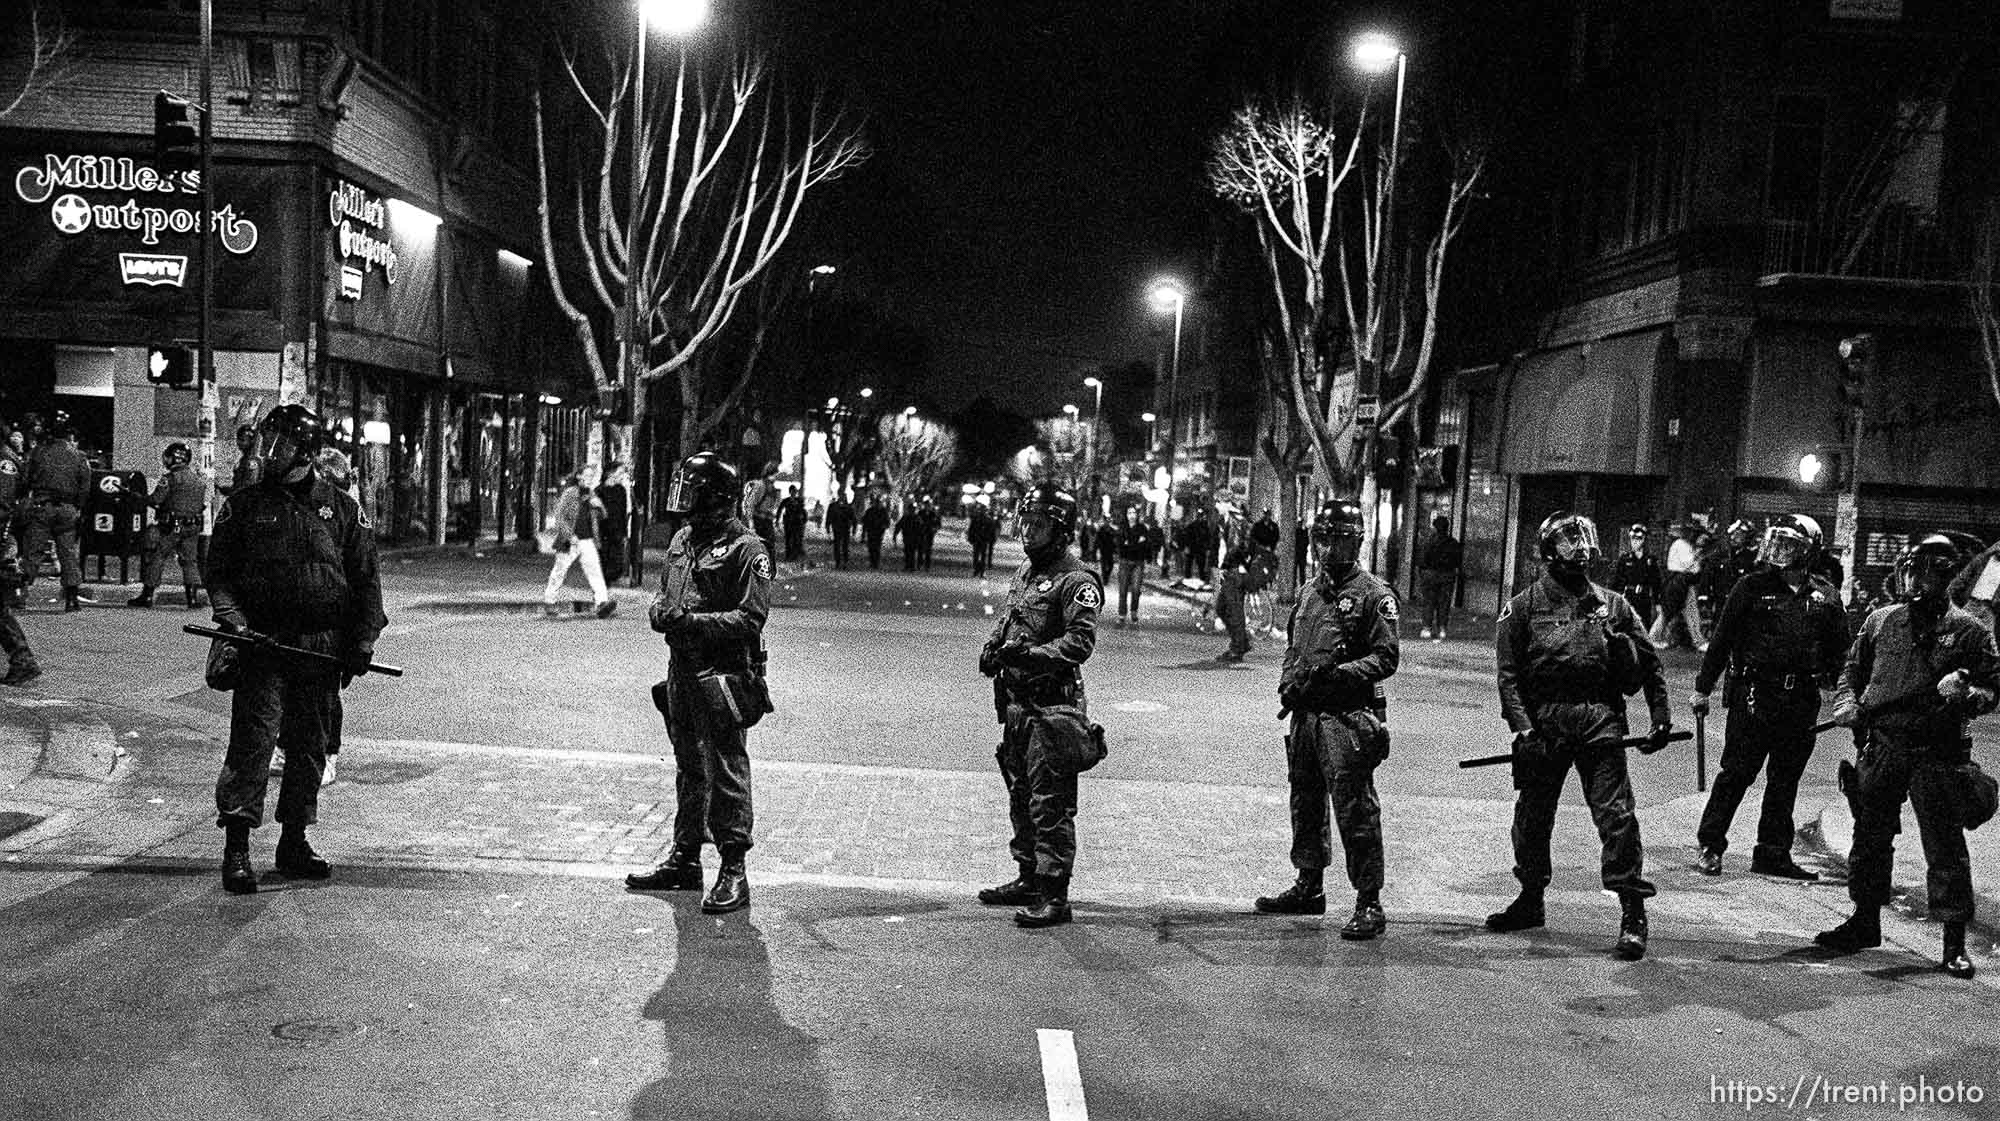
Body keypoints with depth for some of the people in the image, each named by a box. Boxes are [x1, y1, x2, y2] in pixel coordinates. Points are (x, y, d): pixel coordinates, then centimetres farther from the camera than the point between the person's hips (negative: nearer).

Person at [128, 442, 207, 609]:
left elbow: (155, 499, -14)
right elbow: (204, 505, 12)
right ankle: (193, 597, 3)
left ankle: (147, 595, 8)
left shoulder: (170, 478, -11)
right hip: (193, 528, 6)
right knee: (190, 560, 10)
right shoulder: (199, 480, 10)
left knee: (155, 559, 5)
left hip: (171, 527, -6)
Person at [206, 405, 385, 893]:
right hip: (262, 644, -2)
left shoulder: (343, 509, 8)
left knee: (309, 747, 8)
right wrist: (233, 618, -11)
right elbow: (219, 573, 6)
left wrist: (362, 642, 0)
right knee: (253, 740, -10)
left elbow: (365, 580, 8)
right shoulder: (243, 507, 7)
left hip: (324, 650, 2)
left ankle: (294, 842, 20)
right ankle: (236, 848, -6)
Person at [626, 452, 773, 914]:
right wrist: (659, 610, 0)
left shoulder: (745, 549, -11)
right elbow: (664, 593, 23)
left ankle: (734, 873, 1)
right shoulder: (682, 539, 13)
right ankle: (684, 861, 28)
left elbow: (750, 619, -16)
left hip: (724, 675, -8)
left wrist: (691, 621, -23)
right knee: (688, 769, 17)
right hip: (681, 669, 8)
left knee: (727, 775, -5)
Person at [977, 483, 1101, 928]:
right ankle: (1029, 879, 32)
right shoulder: (1024, 571, 16)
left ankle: (1055, 896, -1)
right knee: (1021, 795, 18)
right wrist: (992, 645, 7)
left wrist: (1029, 653, -30)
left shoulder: (1076, 581, -12)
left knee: (1050, 804, -6)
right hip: (1017, 701, 9)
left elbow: (1081, 642, -22)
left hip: (1052, 705, -9)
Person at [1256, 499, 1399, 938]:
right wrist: (1287, 683, 8)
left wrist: (1341, 672, -23)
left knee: (1355, 811, -7)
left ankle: (1369, 905, -1)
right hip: (1305, 713, 8)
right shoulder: (1309, 593, 15)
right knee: (1305, 803, 17)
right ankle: (1309, 889, 31)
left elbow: (1387, 657, -12)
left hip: (1349, 717, -8)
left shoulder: (1373, 595, -7)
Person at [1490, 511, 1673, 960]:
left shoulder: (1612, 605, 12)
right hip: (1543, 721, 0)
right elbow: (1508, 674, -2)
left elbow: (1649, 663, 16)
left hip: (1600, 720, 0)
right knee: (1532, 814, 9)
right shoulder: (1523, 607, 5)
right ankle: (1530, 901, 27)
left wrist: (1661, 716, 9)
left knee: (1616, 814, -8)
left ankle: (1633, 914, -3)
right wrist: (1523, 729, -11)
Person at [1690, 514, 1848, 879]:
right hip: (1754, 695, -3)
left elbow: (1839, 651, 15)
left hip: (1802, 702, 4)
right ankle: (1709, 846, 6)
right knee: (1737, 773, -3)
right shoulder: (1752, 587, -1)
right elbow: (1722, 639, 0)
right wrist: (1703, 688, 0)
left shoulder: (1826, 596, 8)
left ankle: (1773, 853, 19)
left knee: (1785, 780, 10)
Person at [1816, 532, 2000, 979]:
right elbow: (1852, 668, 19)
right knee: (1870, 837, 12)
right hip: (1881, 745, 4)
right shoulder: (1880, 621, 10)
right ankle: (1865, 921, 26)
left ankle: (1954, 944, 7)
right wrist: (1847, 703, 1)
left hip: (1937, 753, -4)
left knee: (1946, 848, -1)